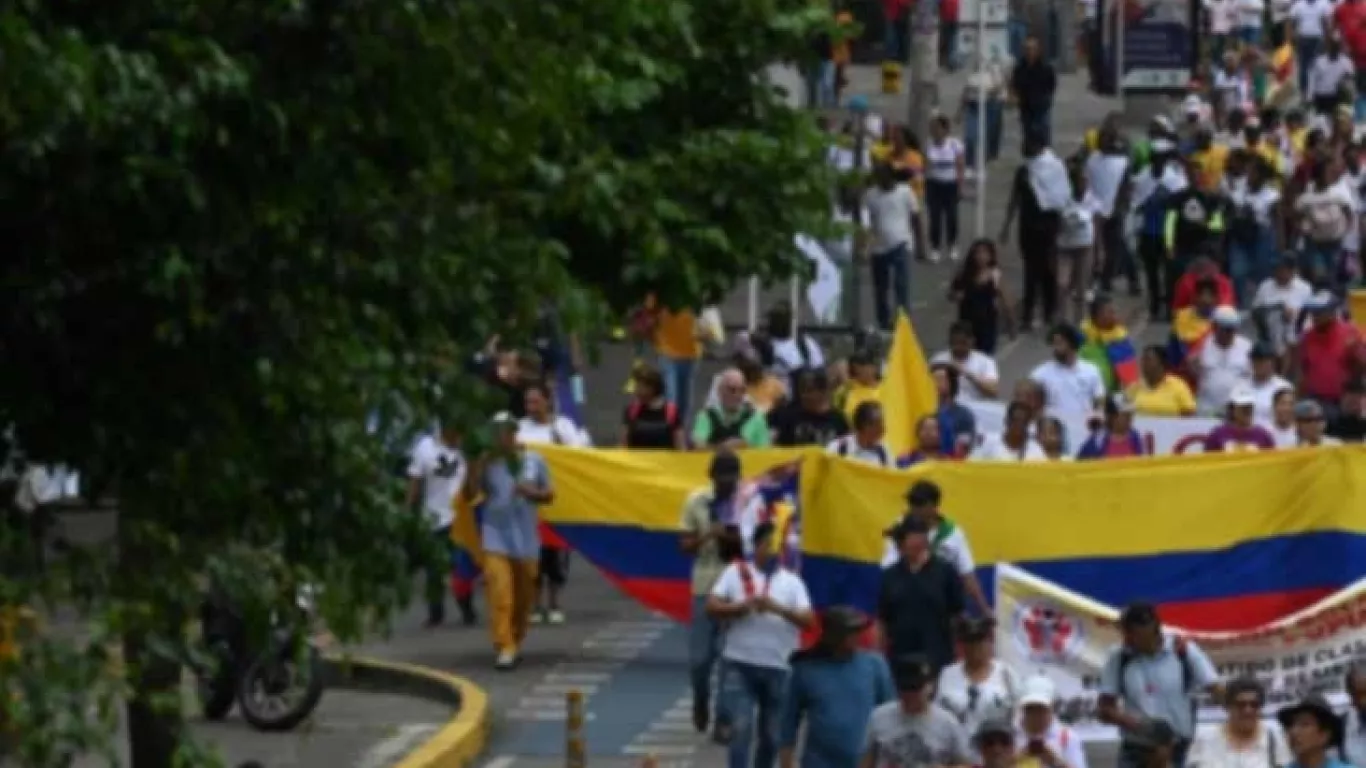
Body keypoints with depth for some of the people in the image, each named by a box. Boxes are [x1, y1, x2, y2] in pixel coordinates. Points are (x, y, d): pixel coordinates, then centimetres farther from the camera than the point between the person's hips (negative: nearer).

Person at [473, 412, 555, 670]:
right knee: (499, 593, -15)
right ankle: (505, 648, -18)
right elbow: (470, 493, -8)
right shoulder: (486, 462, -1)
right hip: (495, 537, -2)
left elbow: (549, 494, 8)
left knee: (523, 597, 12)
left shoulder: (534, 460, 2)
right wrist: (479, 465, -17)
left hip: (526, 539, 2)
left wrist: (531, 493, -12)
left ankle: (516, 641, 32)